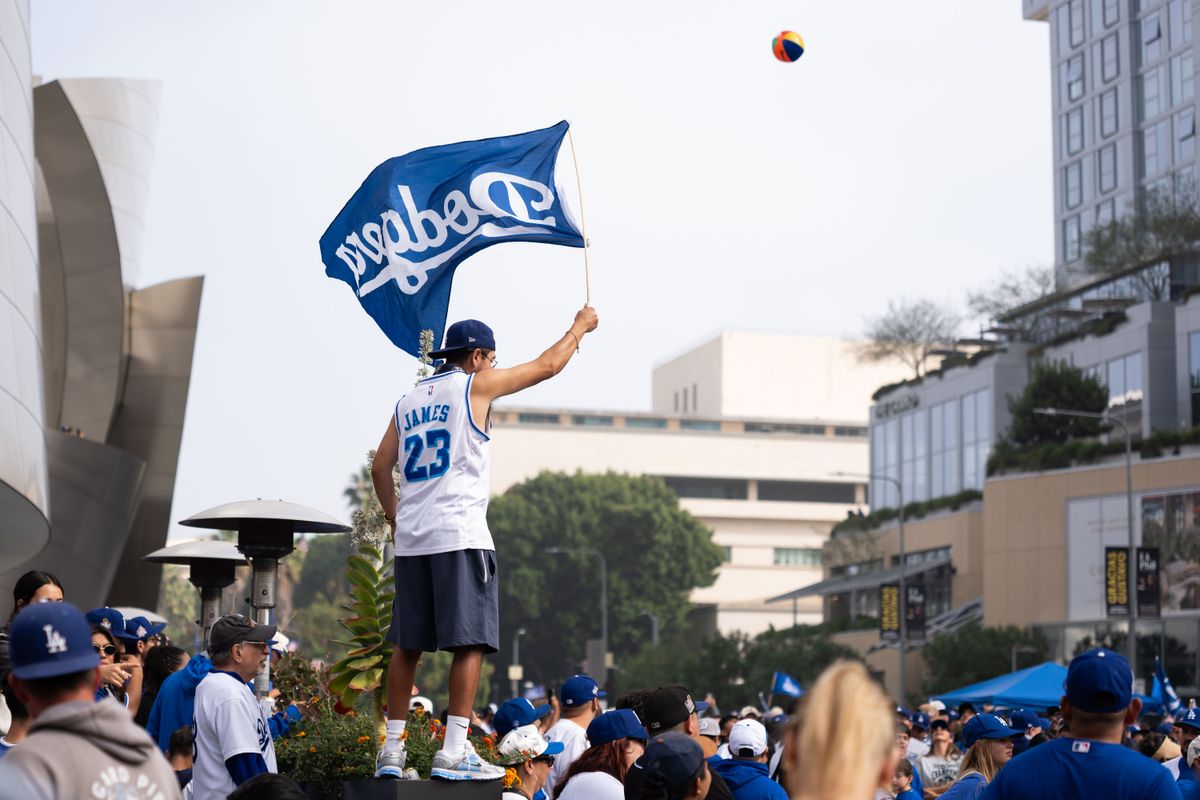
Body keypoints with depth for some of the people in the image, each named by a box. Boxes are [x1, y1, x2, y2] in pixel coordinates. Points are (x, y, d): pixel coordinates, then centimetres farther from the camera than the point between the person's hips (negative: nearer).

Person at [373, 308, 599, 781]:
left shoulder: (408, 402, 17)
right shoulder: (475, 385, 0)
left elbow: (380, 467, 17)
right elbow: (547, 366, 7)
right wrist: (579, 328, 22)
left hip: (411, 538, 7)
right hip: (460, 534, -7)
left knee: (408, 645, 10)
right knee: (470, 642, -7)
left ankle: (392, 749, 11)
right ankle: (454, 753, -13)